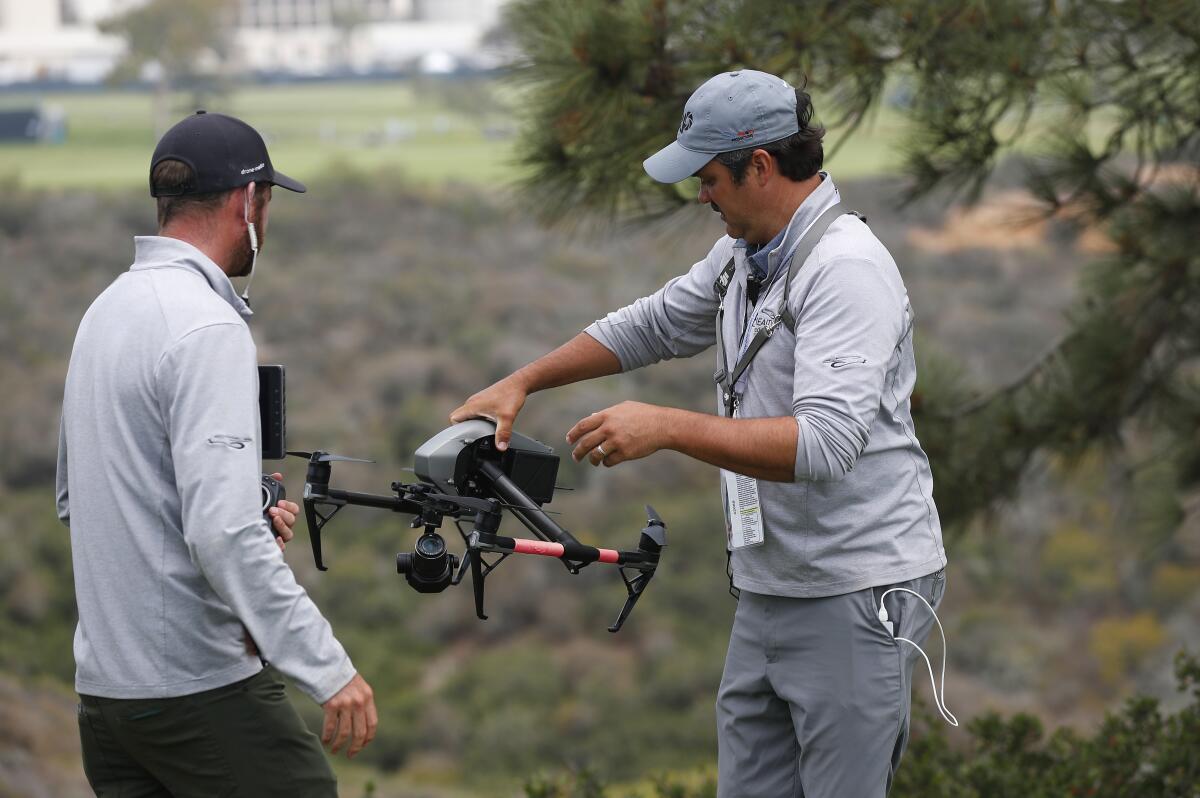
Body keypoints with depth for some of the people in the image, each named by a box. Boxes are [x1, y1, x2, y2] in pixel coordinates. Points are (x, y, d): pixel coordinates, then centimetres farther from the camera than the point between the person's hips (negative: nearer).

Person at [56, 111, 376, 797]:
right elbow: (223, 534, -24)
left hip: (104, 684, 9)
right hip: (202, 687, -9)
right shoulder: (207, 328, -16)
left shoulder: (106, 311, 13)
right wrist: (329, 669, -22)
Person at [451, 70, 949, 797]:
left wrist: (667, 427, -31)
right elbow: (650, 327, 27)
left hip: (854, 594, -9)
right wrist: (520, 384, 21)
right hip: (769, 589, 9)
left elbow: (824, 443, -30)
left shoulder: (846, 270, -19)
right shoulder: (742, 256, 11)